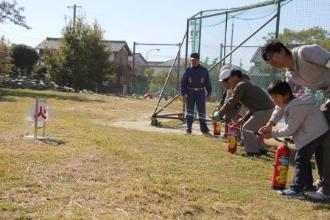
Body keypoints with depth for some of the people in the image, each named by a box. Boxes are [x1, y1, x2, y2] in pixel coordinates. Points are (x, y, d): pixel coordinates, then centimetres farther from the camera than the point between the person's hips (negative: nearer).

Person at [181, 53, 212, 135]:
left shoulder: (204, 70, 4)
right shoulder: (188, 70, 3)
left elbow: (208, 83, 7)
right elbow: (183, 82, 3)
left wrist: (209, 94, 3)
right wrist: (183, 94, -4)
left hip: (200, 92, 0)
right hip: (190, 92, 0)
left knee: (202, 111, 2)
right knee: (189, 111, 5)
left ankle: (204, 129, 8)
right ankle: (188, 129, 11)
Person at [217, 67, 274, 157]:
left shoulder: (240, 86, -11)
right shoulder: (245, 85, 21)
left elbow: (231, 103, -14)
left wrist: (219, 114, -7)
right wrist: (244, 118, 18)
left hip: (264, 110, -11)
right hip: (267, 108, 11)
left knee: (247, 129, -7)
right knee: (254, 129, 23)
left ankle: (252, 152, -3)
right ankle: (261, 149, 29)